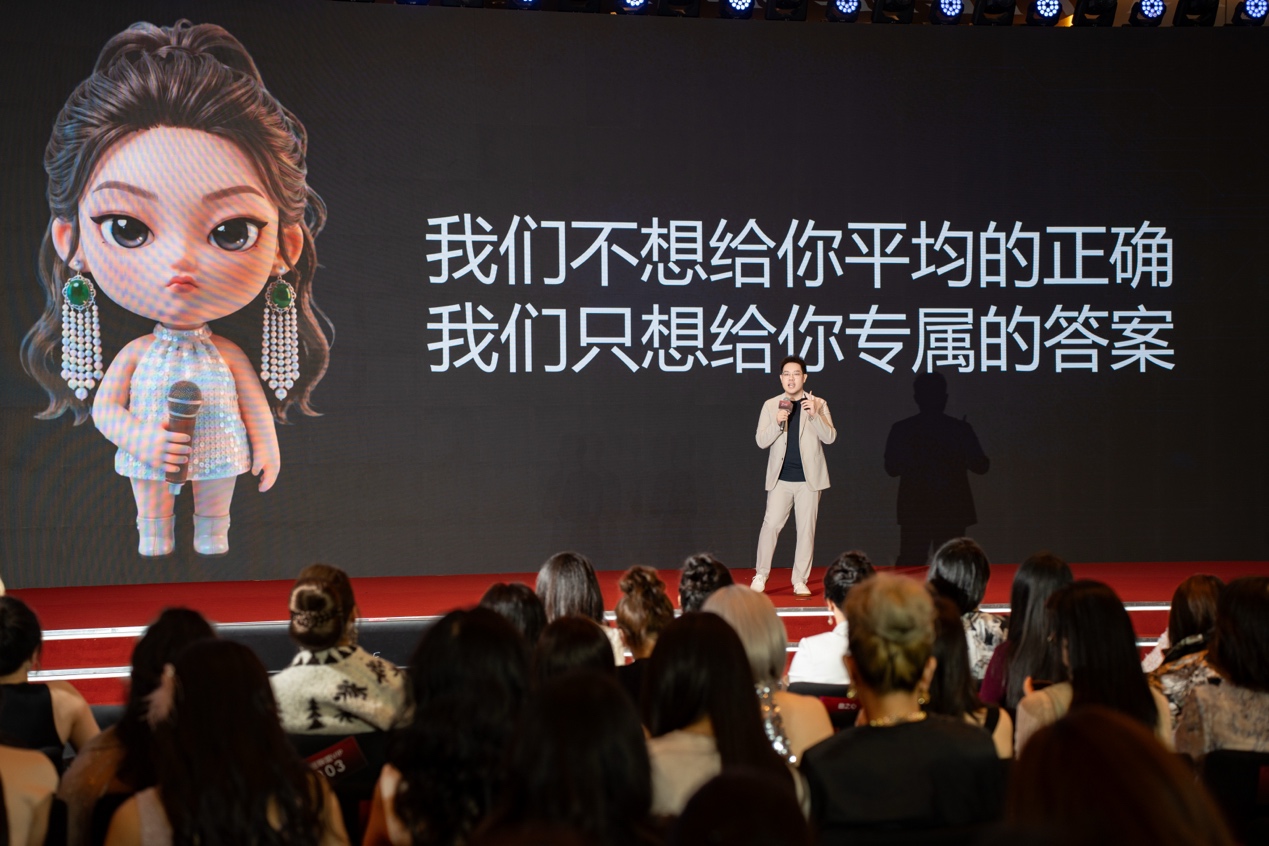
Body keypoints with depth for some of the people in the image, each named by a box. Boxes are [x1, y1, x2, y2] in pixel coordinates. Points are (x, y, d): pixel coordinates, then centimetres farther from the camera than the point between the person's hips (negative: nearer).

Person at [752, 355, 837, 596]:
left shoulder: (818, 404, 4)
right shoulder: (771, 405, 7)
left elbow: (830, 437, -5)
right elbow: (761, 441, 1)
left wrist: (815, 415, -20)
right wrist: (777, 422, -16)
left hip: (809, 478, 0)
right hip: (780, 477, 0)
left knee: (806, 529, 1)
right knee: (771, 524, -7)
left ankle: (800, 581, 8)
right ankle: (761, 575, 6)